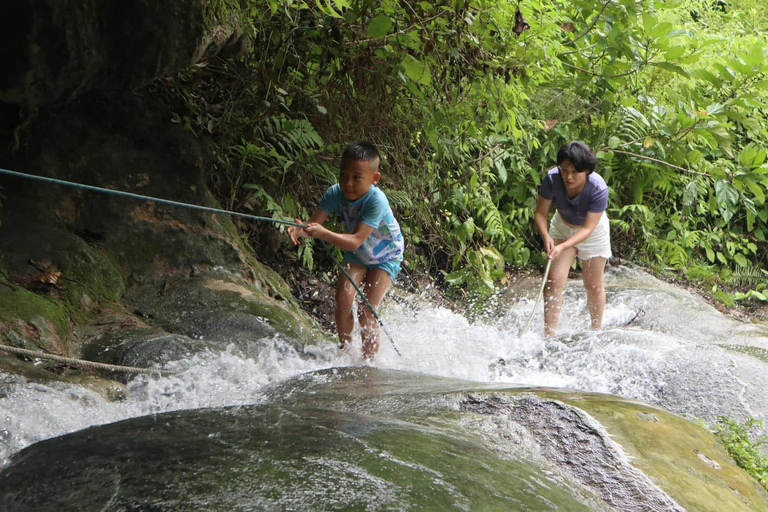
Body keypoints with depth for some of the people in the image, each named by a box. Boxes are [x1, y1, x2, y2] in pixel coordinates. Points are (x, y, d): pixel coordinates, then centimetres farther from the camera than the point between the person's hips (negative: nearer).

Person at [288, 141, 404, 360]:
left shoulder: (376, 201, -36)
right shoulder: (335, 193, -21)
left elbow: (355, 241, -44)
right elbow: (314, 222, -29)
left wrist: (323, 233, -58)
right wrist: (300, 229, -53)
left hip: (385, 257, -4)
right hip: (356, 255, 4)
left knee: (367, 310, -14)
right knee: (343, 299, -13)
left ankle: (368, 360, 2)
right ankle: (345, 350, 7)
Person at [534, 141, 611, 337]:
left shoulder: (599, 189, -35)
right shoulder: (552, 179, -30)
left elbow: (588, 228, -33)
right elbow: (540, 212, -19)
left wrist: (563, 247, -45)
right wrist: (546, 236, -37)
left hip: (592, 230, -2)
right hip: (562, 227, 2)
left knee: (594, 285, 9)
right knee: (555, 279, -9)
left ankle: (597, 330, 31)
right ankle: (549, 334, -6)